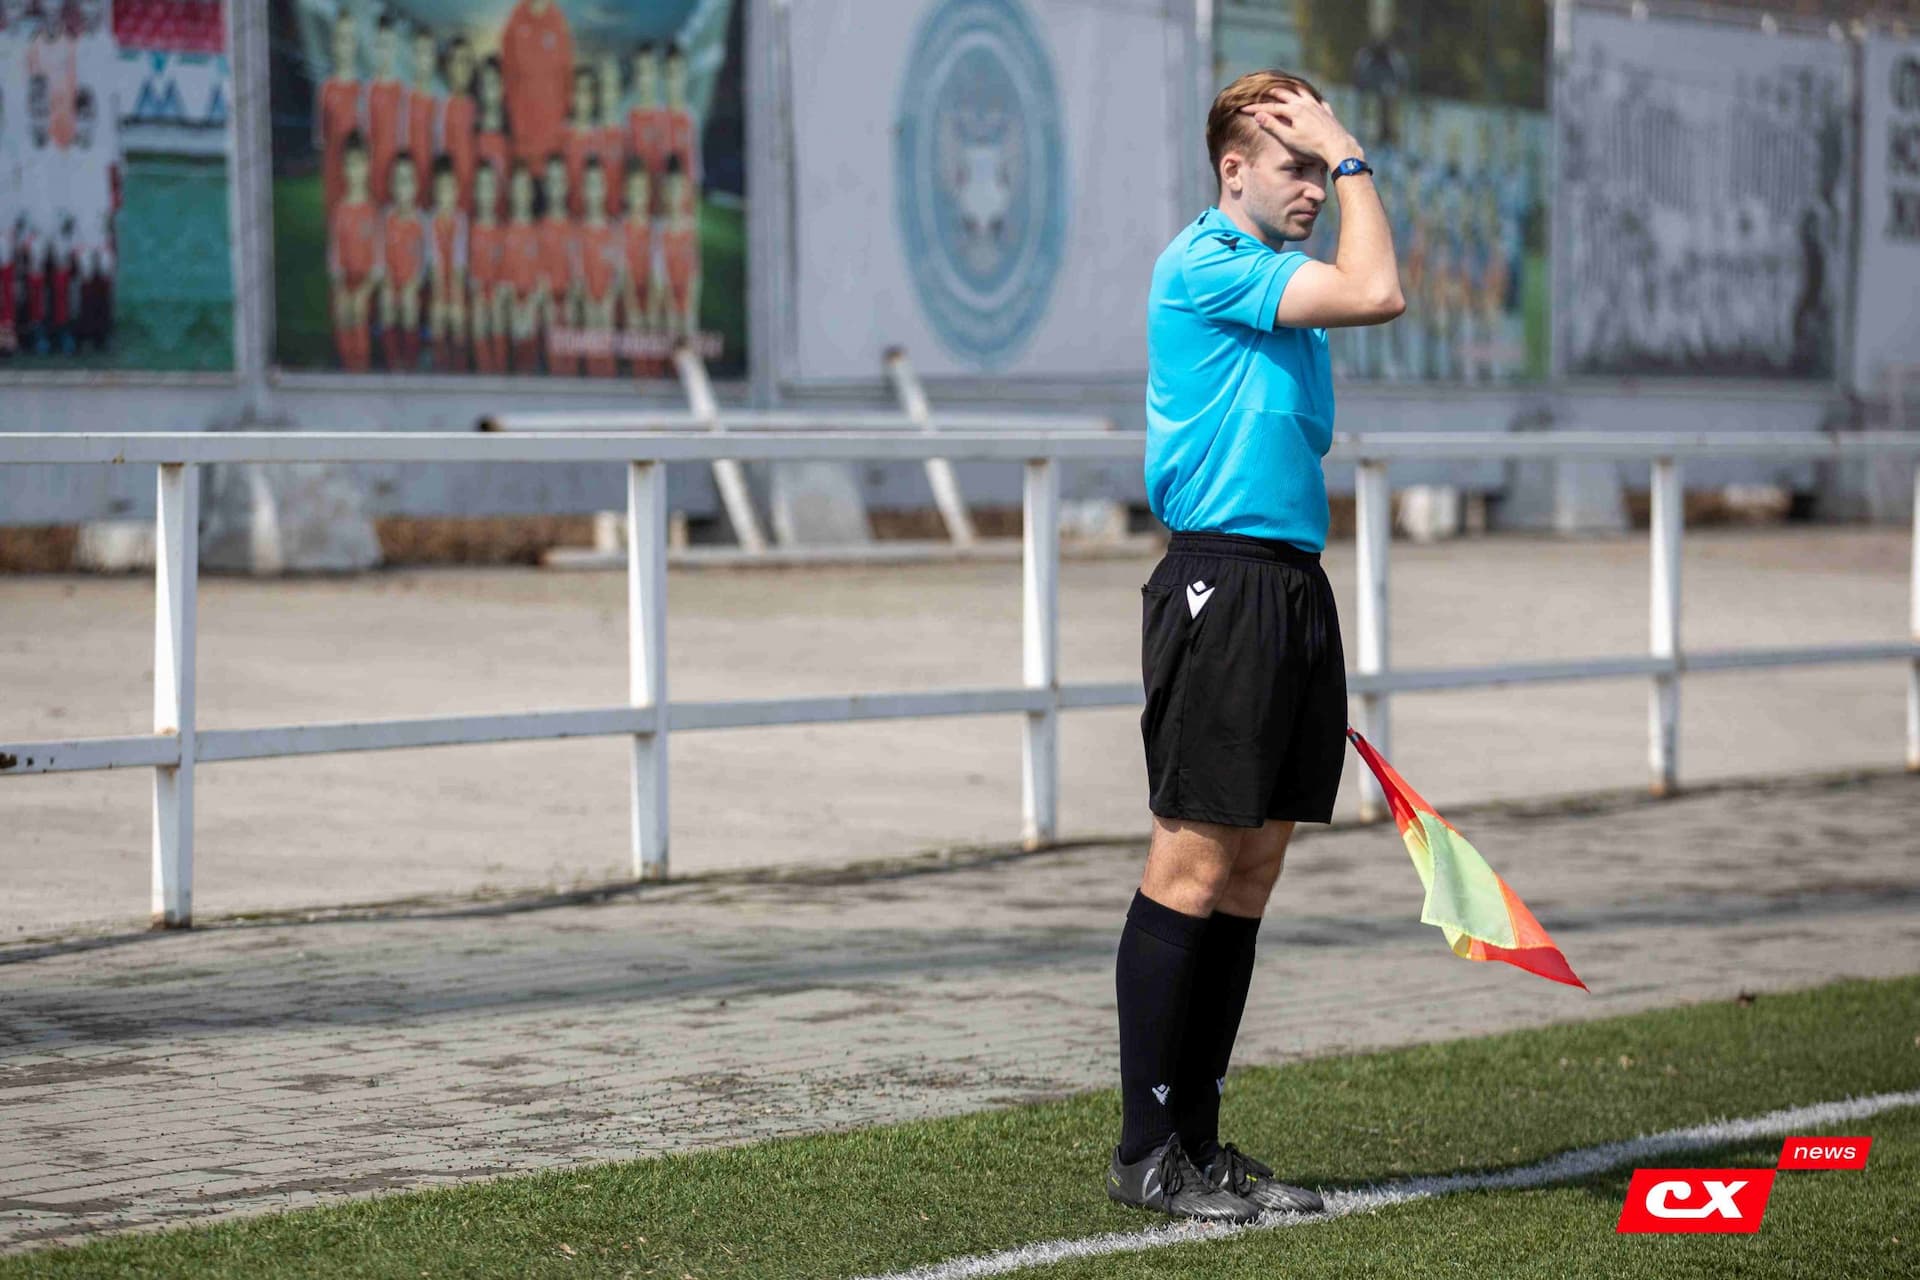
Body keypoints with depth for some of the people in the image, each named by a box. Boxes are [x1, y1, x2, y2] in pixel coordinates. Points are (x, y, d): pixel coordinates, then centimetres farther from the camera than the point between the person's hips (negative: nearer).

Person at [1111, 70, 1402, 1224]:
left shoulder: (1286, 286, 19)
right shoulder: (1204, 264, -10)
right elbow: (1378, 293, -18)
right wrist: (1350, 155, -9)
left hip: (1296, 587, 9)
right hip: (1223, 583, -9)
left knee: (1252, 874, 9)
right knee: (1193, 863, -7)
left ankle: (1200, 1135, 13)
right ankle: (1144, 1147, -3)